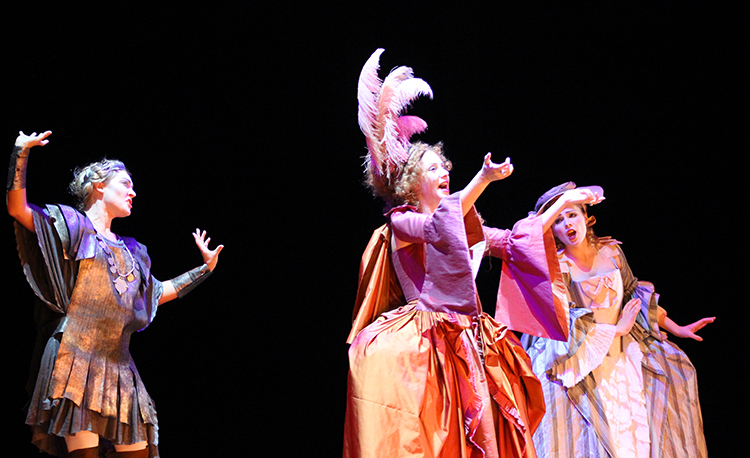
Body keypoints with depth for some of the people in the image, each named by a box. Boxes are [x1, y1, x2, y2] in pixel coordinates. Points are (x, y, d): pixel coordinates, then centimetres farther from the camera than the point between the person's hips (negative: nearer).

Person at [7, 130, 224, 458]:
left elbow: (158, 293, 36)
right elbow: (18, 208, -3)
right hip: (77, 357, -6)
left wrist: (205, 268, 39)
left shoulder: (130, 251, 25)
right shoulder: (75, 226, 7)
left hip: (118, 365, 7)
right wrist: (21, 154, -12)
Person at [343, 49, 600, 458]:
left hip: (469, 343, 7)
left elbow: (516, 241, 21)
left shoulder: (465, 225, 18)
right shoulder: (401, 223, -2)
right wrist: (483, 180, -33)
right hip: (423, 344, -7)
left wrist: (562, 203, 16)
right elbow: (438, 228, -22)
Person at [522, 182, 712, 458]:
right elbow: (567, 324, -14)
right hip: (583, 362, -5)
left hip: (623, 354, 5)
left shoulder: (611, 252, 3)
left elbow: (636, 295, 14)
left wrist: (677, 329, 13)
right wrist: (617, 330, -12)